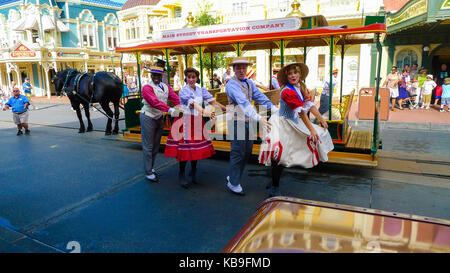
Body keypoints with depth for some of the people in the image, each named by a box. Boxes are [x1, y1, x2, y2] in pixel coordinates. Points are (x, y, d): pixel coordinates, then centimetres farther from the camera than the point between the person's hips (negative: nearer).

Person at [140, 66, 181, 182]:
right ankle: (148, 172, 8)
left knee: (156, 145, 15)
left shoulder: (165, 87, 6)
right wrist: (170, 110, -43)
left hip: (160, 118, 7)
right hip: (148, 118, -6)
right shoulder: (147, 88, -14)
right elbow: (155, 102, -30)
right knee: (148, 146, -1)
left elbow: (175, 98, -8)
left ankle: (151, 167, 29)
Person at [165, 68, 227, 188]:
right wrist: (205, 112, -43)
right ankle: (181, 174, 12)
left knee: (197, 146, 8)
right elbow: (193, 104, -27)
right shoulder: (183, 91, -10)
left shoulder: (201, 90, 7)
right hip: (185, 121, -5)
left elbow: (213, 102, 1)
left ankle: (193, 171, 27)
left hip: (197, 121, 5)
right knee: (184, 147, -4)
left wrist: (227, 109, -9)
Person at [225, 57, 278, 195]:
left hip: (248, 121, 8)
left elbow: (260, 97, 6)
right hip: (237, 121, -8)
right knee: (238, 152, -3)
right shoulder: (231, 84, -14)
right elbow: (243, 102, -29)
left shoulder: (249, 83, 14)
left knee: (247, 152, 13)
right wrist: (258, 118, -40)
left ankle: (232, 177, 28)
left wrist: (275, 110, -7)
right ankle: (233, 184, 11)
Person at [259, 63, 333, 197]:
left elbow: (310, 105, 3)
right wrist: (311, 129, -23)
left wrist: (322, 120, 0)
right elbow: (301, 112, -24)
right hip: (283, 124, -9)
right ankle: (274, 189, 8)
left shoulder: (302, 88, 3)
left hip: (295, 123, 9)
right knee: (280, 156, -8)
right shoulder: (287, 91, -24)